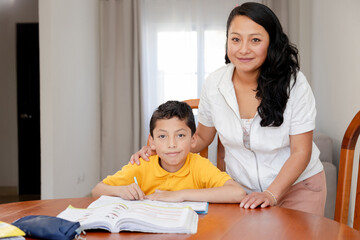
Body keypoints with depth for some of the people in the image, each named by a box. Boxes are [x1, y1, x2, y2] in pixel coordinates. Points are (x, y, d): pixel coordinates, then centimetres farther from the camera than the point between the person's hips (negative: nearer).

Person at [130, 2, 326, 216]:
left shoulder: (294, 84, -18)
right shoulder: (214, 84, -9)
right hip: (242, 188, 2)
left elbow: (300, 152, -15)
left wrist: (271, 194, -28)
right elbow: (202, 137, 6)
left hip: (298, 184, -2)